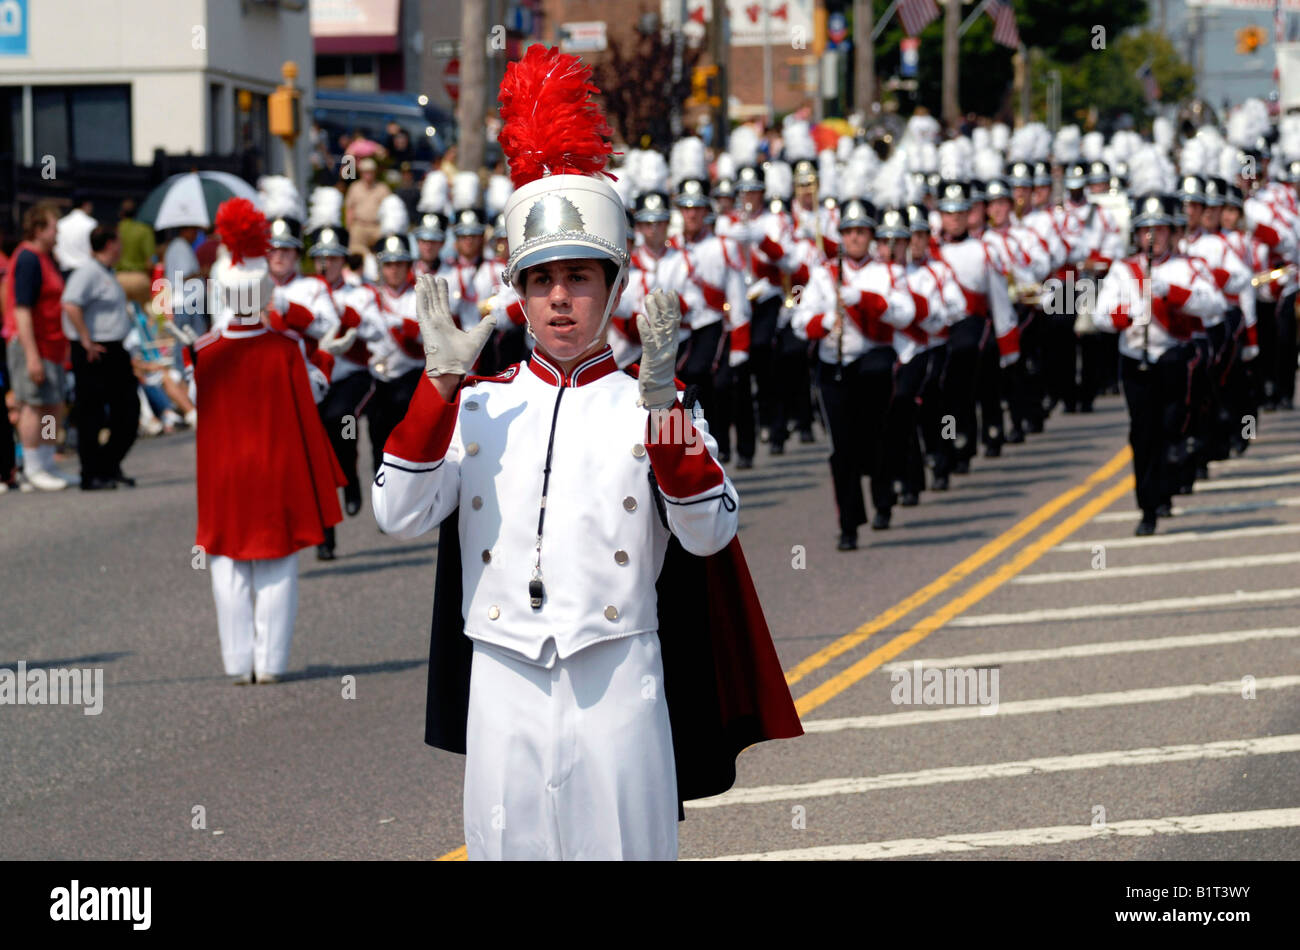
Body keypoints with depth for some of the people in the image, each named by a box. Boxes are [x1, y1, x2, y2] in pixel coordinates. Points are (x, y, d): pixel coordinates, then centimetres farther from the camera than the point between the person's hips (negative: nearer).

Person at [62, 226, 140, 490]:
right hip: (94, 355, -10)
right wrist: (87, 342, -24)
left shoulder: (107, 273, 17)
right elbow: (70, 305, -26)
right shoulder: (88, 272, -14)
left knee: (127, 413, 9)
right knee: (91, 416, -3)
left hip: (115, 352, 10)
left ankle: (109, 467, 20)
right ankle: (92, 475, 2)